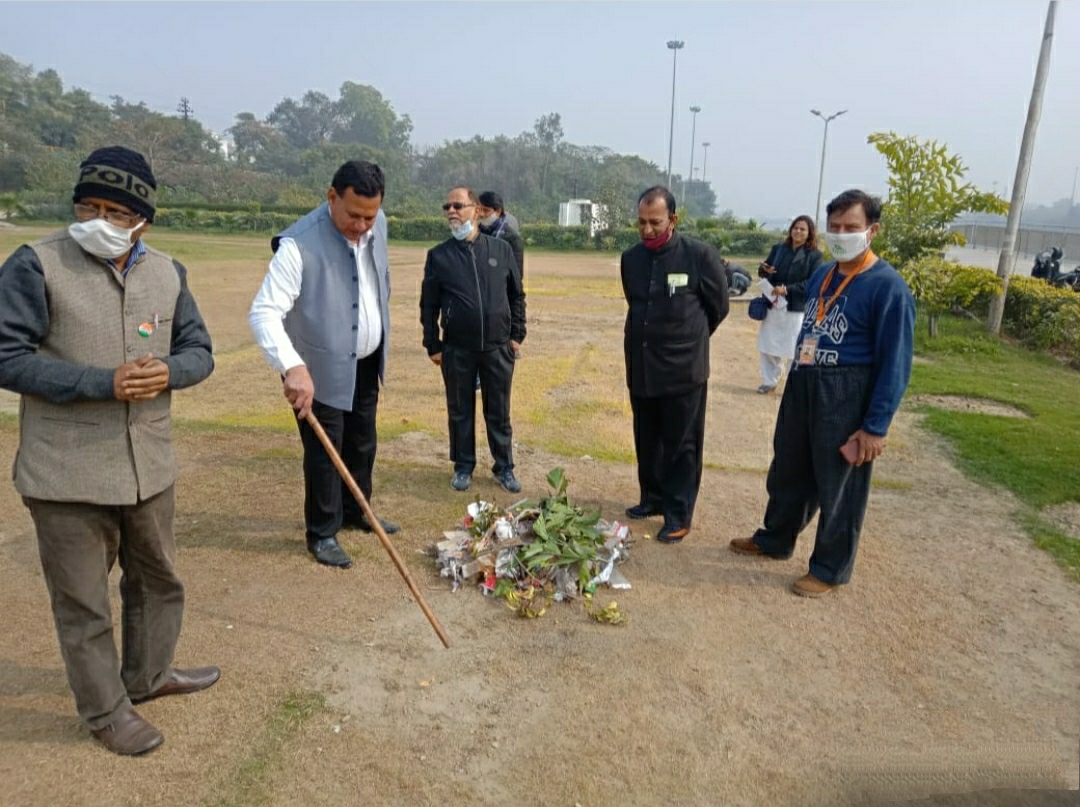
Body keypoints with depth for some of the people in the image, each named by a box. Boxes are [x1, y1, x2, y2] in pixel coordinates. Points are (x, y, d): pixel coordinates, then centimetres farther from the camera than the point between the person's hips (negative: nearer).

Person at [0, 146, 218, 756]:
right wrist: (105, 382, -24)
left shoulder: (168, 272, 4)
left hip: (150, 467, 5)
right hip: (67, 475, -5)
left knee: (159, 580, 22)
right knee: (84, 603, 10)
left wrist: (168, 372, -15)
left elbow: (199, 350, 8)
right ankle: (106, 710, 32)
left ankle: (148, 674, 46)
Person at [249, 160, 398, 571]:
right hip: (322, 368, -6)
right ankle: (322, 533, 24)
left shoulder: (377, 225, -5)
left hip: (366, 362, 7)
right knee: (325, 453, 5)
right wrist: (292, 366, -44)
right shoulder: (299, 244, -26)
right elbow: (263, 312, -30)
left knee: (363, 444, 20)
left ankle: (355, 511, 41)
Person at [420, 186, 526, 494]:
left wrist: (517, 335, 4)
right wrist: (433, 345, 0)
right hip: (457, 349, 0)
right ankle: (463, 467, 26)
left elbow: (516, 295, 8)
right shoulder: (439, 255, 0)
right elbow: (428, 305, 3)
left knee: (499, 411, 10)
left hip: (498, 347, 0)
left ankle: (504, 467, 23)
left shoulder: (501, 249, 3)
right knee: (460, 411, 10)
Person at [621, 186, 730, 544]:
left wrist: (689, 341, 10)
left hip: (683, 370, -5)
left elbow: (718, 306, 0)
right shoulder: (630, 258, 4)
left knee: (681, 445, 5)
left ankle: (678, 514, 16)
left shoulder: (700, 254, -11)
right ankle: (652, 498, 33)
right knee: (646, 442, 16)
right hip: (640, 369, 5)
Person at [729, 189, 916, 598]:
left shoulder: (888, 287, -15)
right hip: (802, 385, 7)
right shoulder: (821, 275, 7)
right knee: (788, 471, 19)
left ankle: (830, 569, 24)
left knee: (838, 487, 7)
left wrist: (876, 427, -16)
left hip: (847, 396, -7)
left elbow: (895, 364, -15)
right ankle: (774, 539, 39)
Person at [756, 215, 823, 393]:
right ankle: (770, 381, 28)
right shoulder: (778, 248, 6)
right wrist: (764, 270, -14)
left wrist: (787, 289, -22)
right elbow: (764, 270, 11)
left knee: (795, 349, 3)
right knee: (767, 345, 11)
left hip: (797, 308, -4)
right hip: (773, 305, 4)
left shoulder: (814, 255, -5)